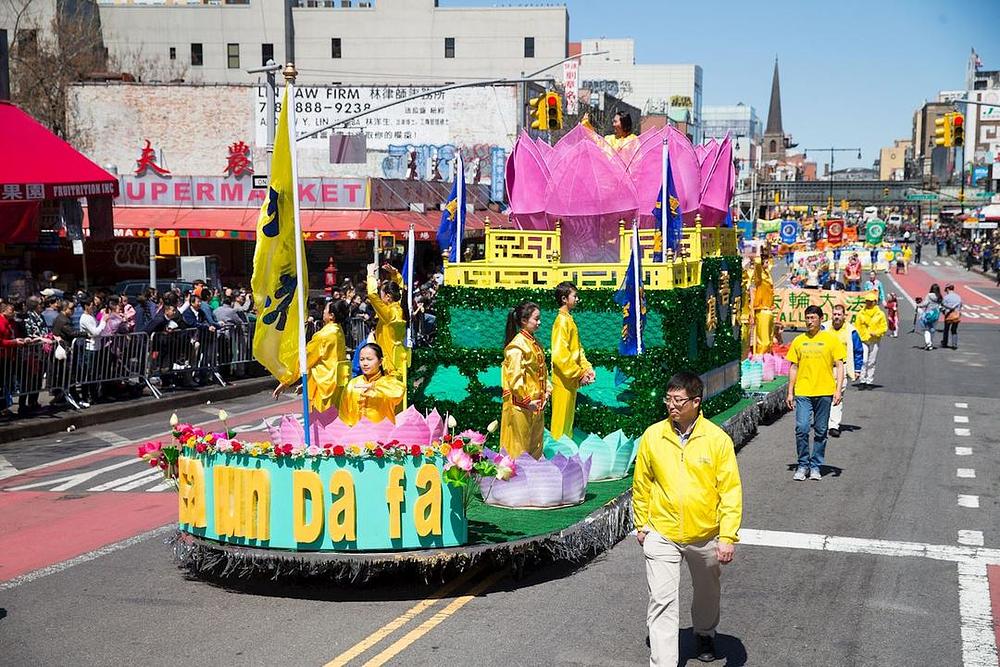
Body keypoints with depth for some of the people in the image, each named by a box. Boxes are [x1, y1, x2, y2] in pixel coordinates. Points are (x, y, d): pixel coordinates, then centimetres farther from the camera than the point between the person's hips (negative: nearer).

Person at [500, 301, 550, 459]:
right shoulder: (517, 346, -18)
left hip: (537, 404, 9)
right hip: (520, 405, -9)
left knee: (535, 444, 17)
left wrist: (547, 390, 6)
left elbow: (542, 370, 18)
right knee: (520, 446, 2)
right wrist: (527, 400, -19)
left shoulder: (534, 343, 10)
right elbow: (515, 378, -22)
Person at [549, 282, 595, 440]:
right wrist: (579, 373, -17)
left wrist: (587, 368, 3)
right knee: (561, 421, -1)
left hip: (571, 379, 10)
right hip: (563, 380, -10)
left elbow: (577, 349, 18)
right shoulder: (562, 321, -17)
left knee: (568, 419, 17)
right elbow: (559, 354, -24)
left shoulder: (569, 319, 13)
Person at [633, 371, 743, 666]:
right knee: (662, 602, -8)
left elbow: (731, 490, -9)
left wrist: (728, 536, -13)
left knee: (707, 592, 23)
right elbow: (641, 484, 6)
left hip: (705, 536, 1)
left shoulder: (718, 439, -11)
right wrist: (641, 524, 9)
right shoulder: (652, 436, -6)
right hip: (661, 535, 0)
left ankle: (705, 634, 51)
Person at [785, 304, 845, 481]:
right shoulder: (799, 341, 8)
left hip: (824, 393, -1)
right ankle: (803, 465, 6)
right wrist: (790, 392, 8)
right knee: (801, 429, -8)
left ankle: (816, 466, 17)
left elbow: (839, 366, 2)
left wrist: (838, 390, -8)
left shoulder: (831, 339, 2)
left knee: (821, 432, 6)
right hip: (803, 393, 1)